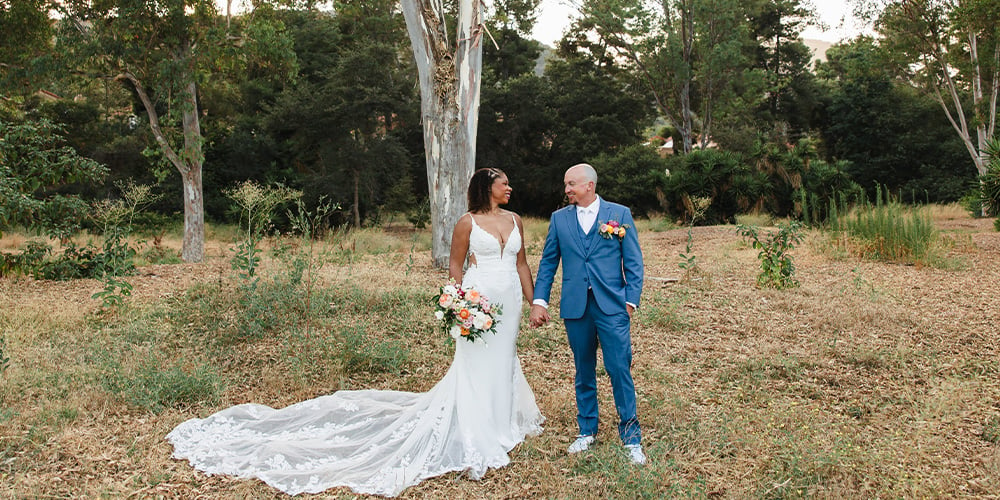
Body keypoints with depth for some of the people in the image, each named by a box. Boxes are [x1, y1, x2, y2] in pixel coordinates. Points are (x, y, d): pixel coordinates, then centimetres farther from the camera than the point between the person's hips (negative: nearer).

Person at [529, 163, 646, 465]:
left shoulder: (620, 214, 3)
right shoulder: (559, 218, 9)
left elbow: (634, 262, 3)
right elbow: (548, 262, 10)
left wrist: (631, 300, -5)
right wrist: (539, 301, 3)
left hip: (612, 306, -2)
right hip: (575, 307, 3)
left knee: (620, 369, -4)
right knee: (584, 372, 11)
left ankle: (631, 435, 10)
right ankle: (587, 430, 26)